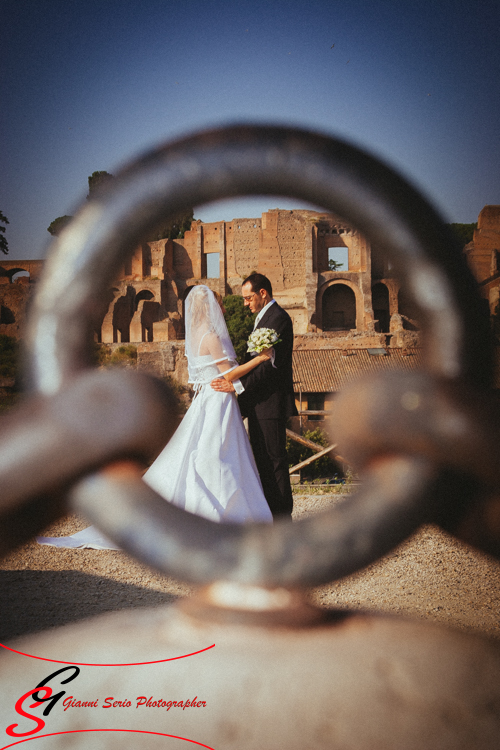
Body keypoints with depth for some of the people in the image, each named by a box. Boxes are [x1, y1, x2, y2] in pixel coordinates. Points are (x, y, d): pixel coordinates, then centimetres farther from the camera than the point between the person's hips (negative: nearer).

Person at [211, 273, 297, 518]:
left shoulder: (278, 318, -14)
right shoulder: (263, 317, 18)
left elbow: (271, 365, -22)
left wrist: (238, 385, -22)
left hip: (271, 401, -10)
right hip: (258, 401, 10)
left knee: (273, 459, -3)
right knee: (262, 458, 13)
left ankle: (281, 515, 6)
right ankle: (267, 511, 22)